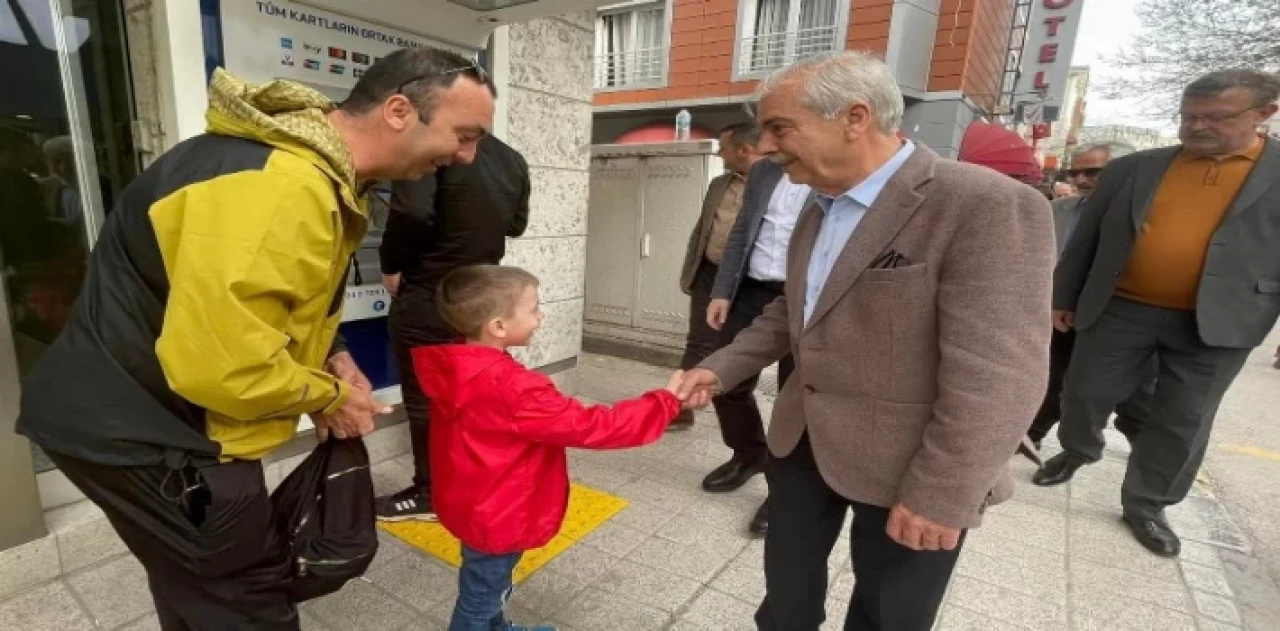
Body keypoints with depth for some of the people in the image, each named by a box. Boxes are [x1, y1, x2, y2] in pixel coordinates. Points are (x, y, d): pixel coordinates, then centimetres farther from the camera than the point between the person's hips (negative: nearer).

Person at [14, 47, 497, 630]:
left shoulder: (320, 170, 4)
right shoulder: (287, 187, -32)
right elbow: (218, 359, -34)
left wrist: (330, 360, -1)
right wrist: (328, 395, -16)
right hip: (140, 426, -10)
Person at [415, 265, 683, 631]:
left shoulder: (455, 369, -8)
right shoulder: (512, 389, -35)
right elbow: (589, 427, -31)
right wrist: (665, 402, -24)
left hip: (475, 506, 9)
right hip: (495, 517, -8)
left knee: (490, 588, 31)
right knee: (480, 599, 16)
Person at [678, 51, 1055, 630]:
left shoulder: (988, 207, -21)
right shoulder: (820, 208, 7)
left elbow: (995, 377, -23)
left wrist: (941, 497, -19)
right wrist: (721, 368, 4)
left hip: (905, 464, -6)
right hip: (803, 440, 7)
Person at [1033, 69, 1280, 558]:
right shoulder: (1133, 169, 3)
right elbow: (1085, 238, 7)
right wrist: (1063, 297, 7)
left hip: (1217, 323, 0)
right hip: (1120, 310, 1)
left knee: (1183, 422, 7)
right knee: (1085, 392, 9)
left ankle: (1146, 505, 25)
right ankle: (1077, 450, 38)